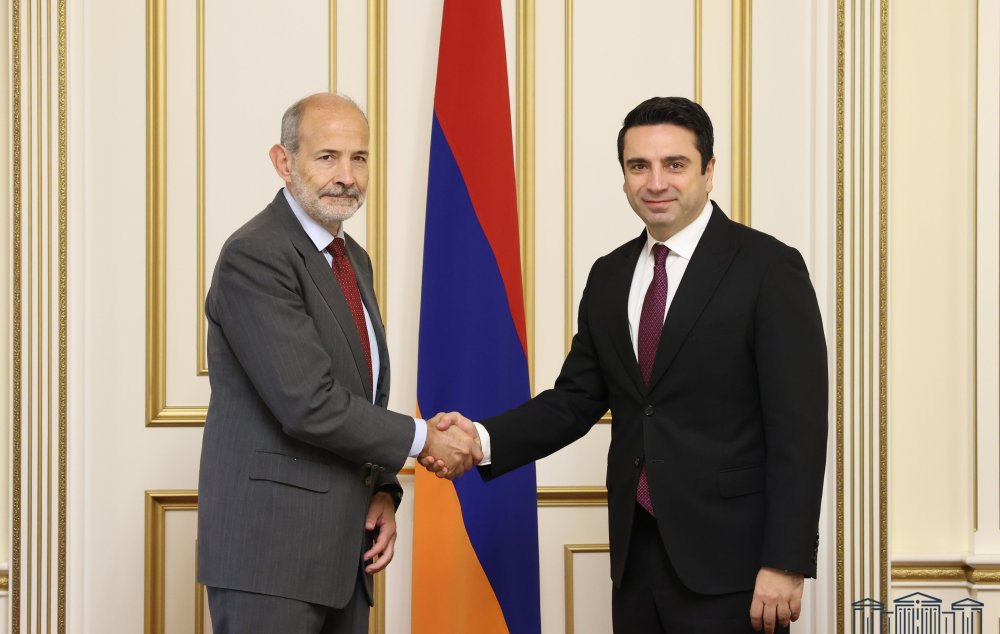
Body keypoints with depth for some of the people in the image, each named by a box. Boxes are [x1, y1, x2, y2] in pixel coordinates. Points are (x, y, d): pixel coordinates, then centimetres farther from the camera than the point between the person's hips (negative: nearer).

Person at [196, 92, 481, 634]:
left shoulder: (354, 260, 15)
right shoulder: (254, 258, -14)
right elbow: (310, 405, -21)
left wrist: (382, 492, 5)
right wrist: (423, 440, -10)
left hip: (343, 545, 8)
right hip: (270, 548, -8)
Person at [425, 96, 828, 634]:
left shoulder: (769, 269, -8)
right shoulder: (609, 276, 11)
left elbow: (798, 426, -11)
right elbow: (576, 399, 11)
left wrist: (785, 564, -16)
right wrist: (483, 438, -7)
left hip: (726, 556, -5)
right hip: (636, 550, 5)